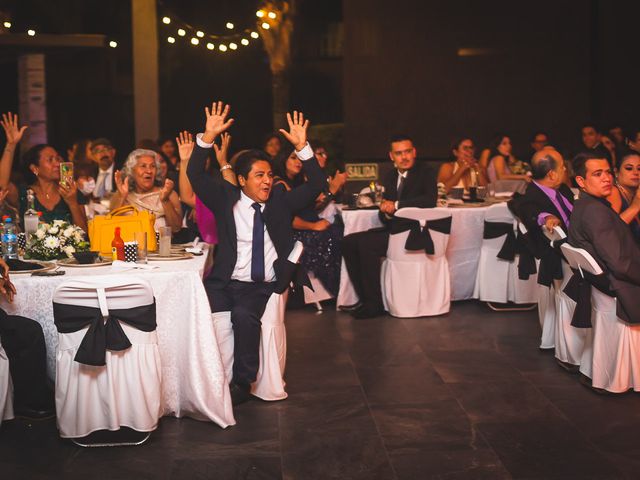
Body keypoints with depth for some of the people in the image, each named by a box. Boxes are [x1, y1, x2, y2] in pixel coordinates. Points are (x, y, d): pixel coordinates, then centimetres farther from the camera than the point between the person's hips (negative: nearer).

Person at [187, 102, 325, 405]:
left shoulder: (281, 202, 12)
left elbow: (316, 185, 3)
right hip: (225, 283, 1)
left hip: (263, 287, 0)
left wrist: (302, 147, -9)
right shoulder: (226, 198, 9)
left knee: (243, 315, -30)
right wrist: (208, 137, -14)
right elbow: (196, 176, -1)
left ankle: (242, 383, -16)